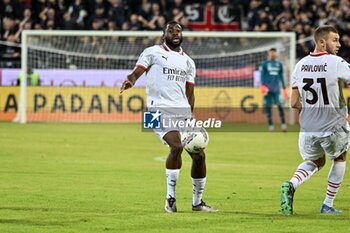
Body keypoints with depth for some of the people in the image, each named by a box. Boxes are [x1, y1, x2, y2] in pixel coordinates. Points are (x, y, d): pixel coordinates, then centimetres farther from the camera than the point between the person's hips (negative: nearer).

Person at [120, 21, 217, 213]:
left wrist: (191, 116, 14)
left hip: (183, 111, 6)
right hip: (160, 109, -6)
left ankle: (197, 202, 17)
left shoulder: (188, 62, 21)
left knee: (199, 154, -1)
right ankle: (170, 197, -16)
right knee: (176, 146, -28)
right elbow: (136, 72, -6)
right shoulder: (153, 52, 6)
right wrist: (130, 81, -29)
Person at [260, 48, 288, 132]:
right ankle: (270, 125, 6)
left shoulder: (279, 64, 14)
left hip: (276, 88, 1)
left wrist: (284, 88, 17)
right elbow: (262, 75, -1)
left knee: (279, 104, -15)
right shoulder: (265, 64, 6)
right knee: (268, 106, -1)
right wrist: (263, 85, -15)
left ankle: (283, 124, -15)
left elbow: (281, 77, 19)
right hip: (267, 88, -1)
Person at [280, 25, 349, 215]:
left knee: (315, 161, 27)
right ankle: (328, 204, 25)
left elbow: (294, 103, 5)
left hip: (308, 128, 4)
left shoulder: (300, 65, 2)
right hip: (334, 127, -4)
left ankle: (291, 185, -3)